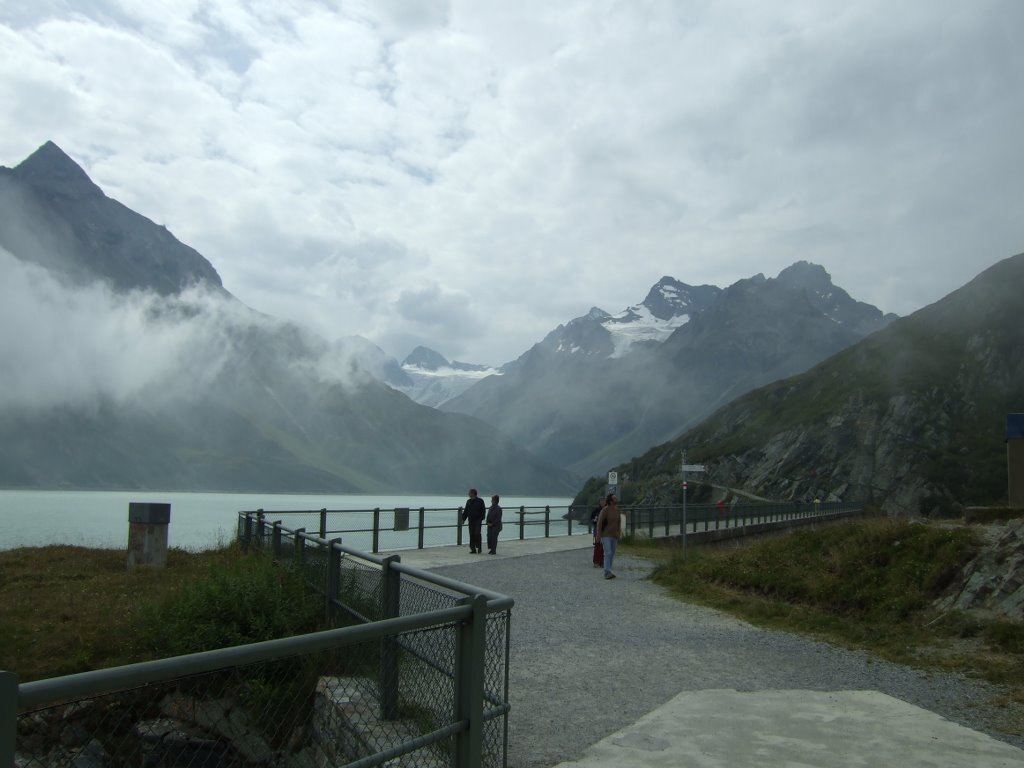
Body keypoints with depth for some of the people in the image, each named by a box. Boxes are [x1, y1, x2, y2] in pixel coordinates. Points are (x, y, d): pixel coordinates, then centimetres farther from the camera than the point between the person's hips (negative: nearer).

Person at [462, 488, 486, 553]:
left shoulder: (480, 501, -2)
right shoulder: (468, 501, 12)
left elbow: (483, 511, -3)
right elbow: (466, 511, 15)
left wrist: (481, 518, -12)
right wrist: (463, 519, 7)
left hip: (478, 520, -5)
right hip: (471, 521, 5)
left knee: (477, 534, -13)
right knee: (471, 535, 3)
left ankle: (479, 548, -1)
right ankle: (473, 549, 8)